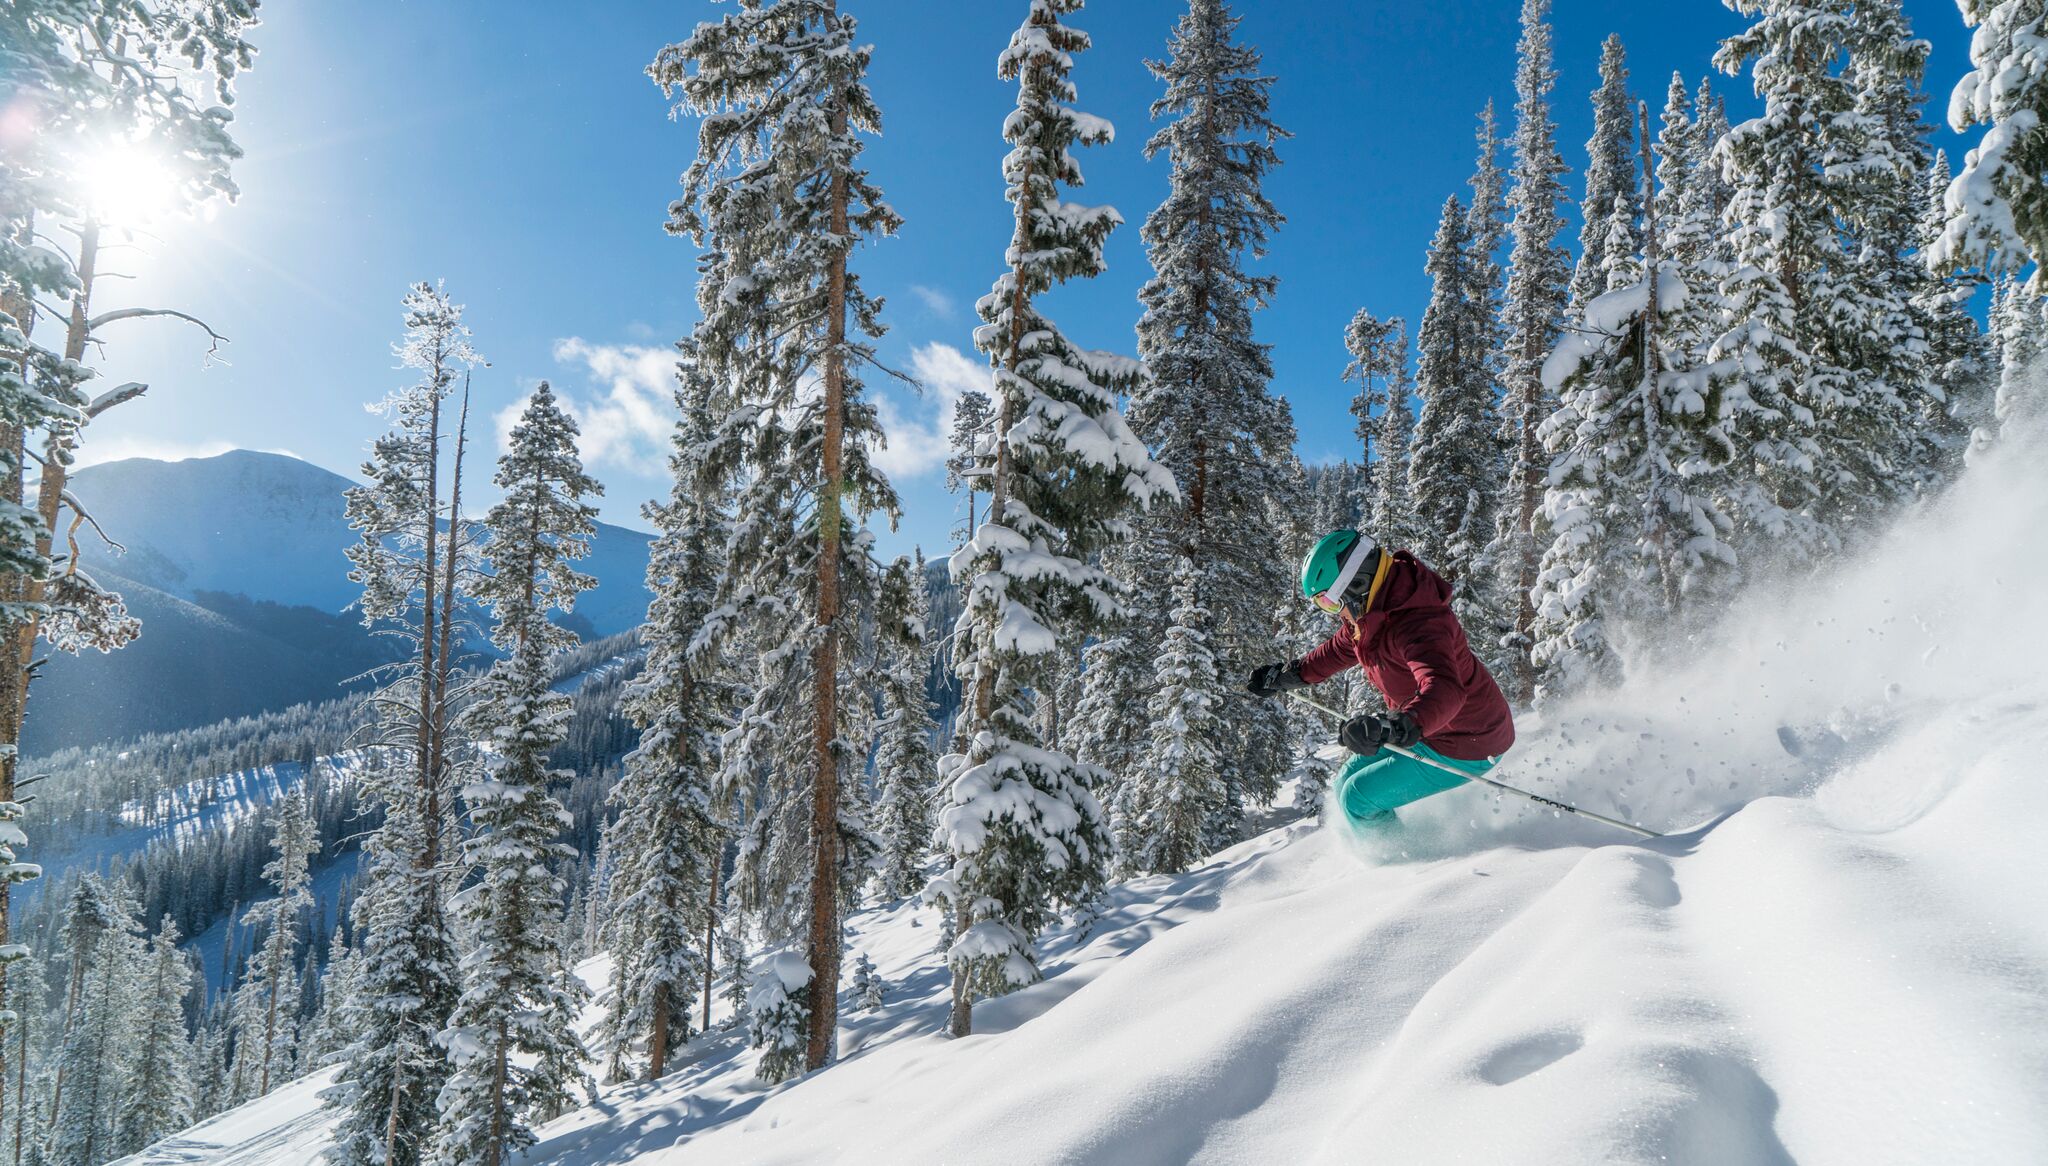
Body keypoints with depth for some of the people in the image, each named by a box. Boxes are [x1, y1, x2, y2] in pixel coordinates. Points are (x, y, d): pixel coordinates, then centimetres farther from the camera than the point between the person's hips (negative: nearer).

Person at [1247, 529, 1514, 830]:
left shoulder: (1417, 625, -34)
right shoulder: (1373, 612, -3)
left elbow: (1444, 692, -51)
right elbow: (1340, 649, 19)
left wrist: (1396, 728, -67)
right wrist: (1285, 675, 24)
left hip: (1465, 748, -10)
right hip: (1434, 732, 10)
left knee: (1358, 799, -9)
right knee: (1348, 783, 15)